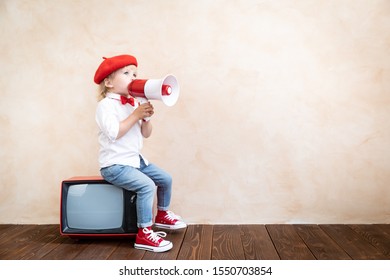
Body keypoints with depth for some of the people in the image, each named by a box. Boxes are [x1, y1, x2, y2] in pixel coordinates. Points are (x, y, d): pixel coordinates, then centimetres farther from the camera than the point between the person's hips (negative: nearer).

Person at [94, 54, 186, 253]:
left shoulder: (133, 104, 12)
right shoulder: (106, 105, -13)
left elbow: (146, 134, 11)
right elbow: (114, 133, -27)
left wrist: (146, 117, -8)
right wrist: (136, 115, -23)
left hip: (135, 160, 9)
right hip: (114, 164, -9)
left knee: (165, 179, 12)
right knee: (147, 185, -27)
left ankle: (162, 214, 35)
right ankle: (144, 234, -20)